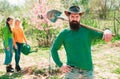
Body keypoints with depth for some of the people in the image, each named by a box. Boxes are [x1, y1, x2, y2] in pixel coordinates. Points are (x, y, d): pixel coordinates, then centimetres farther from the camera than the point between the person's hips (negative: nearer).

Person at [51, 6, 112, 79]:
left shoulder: (88, 30, 1)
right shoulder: (64, 33, 1)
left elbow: (101, 34, -7)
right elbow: (54, 49, 9)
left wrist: (107, 32, -30)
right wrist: (60, 64, 0)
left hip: (88, 71, 1)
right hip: (72, 71, -1)